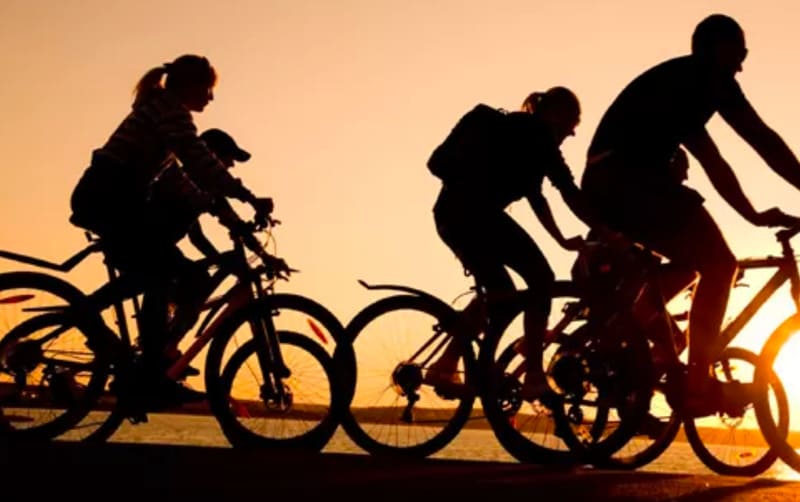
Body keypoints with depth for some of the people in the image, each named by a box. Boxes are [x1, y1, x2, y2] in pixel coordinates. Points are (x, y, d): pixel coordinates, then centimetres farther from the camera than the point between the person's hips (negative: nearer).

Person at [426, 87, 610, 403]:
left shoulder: (517, 132, 28)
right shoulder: (536, 133, 0)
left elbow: (534, 195, 33)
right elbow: (569, 190, -6)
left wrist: (562, 239, 32)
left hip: (451, 213, 10)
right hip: (473, 211, -10)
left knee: (500, 294, 17)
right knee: (541, 278, -6)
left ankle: (445, 367, 15)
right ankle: (534, 377, -9)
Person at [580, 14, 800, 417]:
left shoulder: (678, 83, 30)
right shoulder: (703, 76, 3)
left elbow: (713, 163, 31)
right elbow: (762, 139, -2)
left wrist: (754, 215, 29)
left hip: (605, 183, 9)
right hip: (628, 178, -9)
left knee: (695, 259, 22)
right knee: (718, 263, -5)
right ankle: (698, 385, -8)